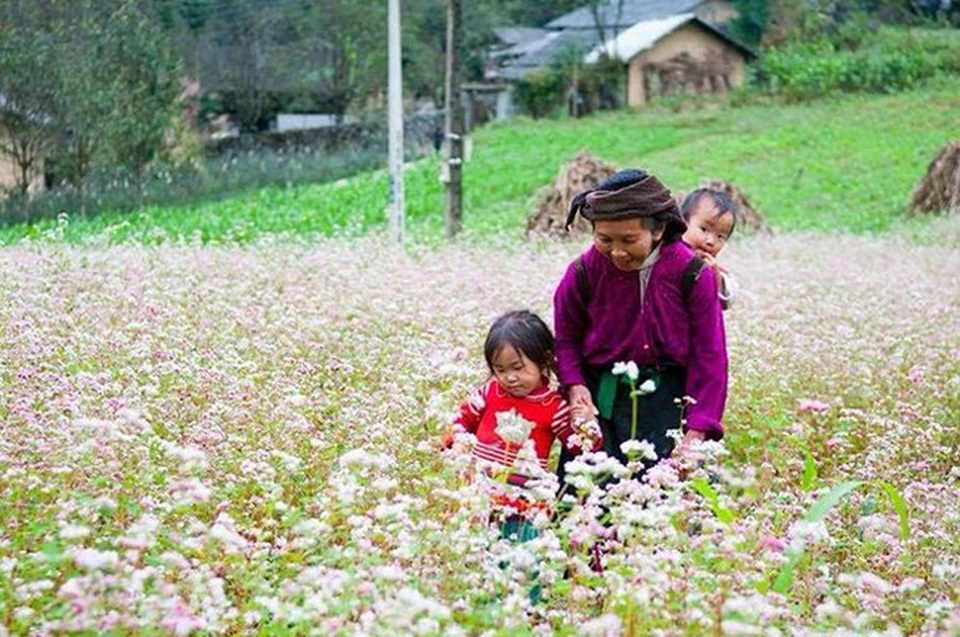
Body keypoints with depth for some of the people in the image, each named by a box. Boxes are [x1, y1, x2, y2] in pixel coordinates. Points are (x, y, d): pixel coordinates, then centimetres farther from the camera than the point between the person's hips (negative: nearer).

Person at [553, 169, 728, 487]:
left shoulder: (692, 273, -10)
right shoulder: (584, 271, -6)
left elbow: (709, 354, -4)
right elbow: (566, 338, 10)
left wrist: (697, 431, -9)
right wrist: (574, 385, -10)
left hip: (670, 399, -1)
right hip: (602, 400, 1)